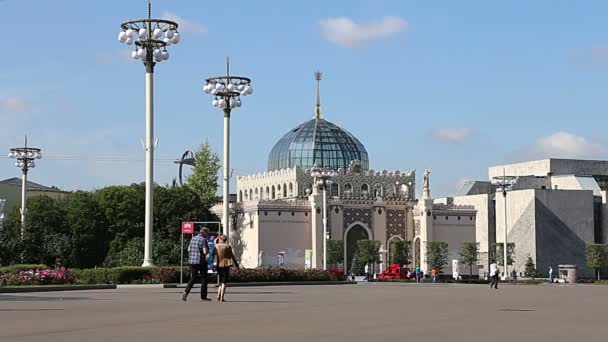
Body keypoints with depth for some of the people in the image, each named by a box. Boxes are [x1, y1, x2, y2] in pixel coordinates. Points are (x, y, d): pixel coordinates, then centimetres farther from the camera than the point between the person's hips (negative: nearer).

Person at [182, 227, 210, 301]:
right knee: (203, 279, 6)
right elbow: (205, 252, -18)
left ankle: (186, 292, -10)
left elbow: (189, 250, 15)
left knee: (192, 278, 11)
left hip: (192, 261, 6)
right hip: (201, 261, -6)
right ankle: (203, 296, 8)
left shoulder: (193, 238, 10)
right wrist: (207, 251, 3)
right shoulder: (203, 240, -12)